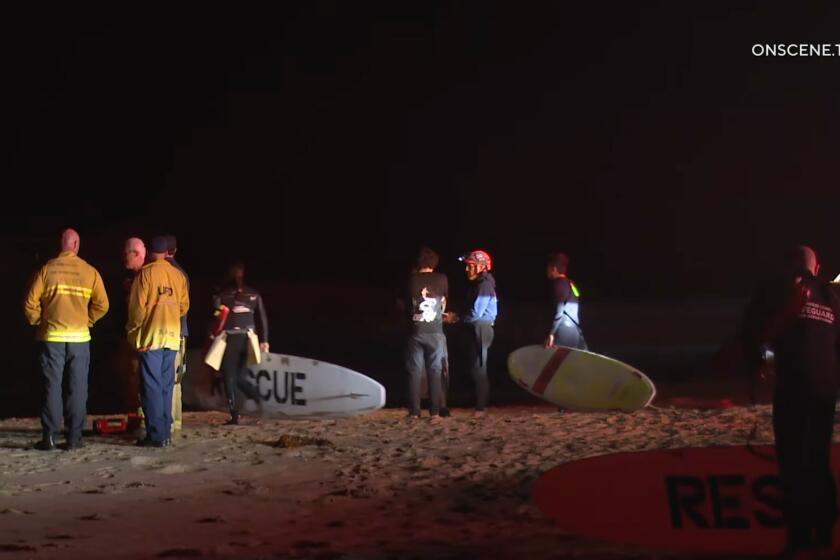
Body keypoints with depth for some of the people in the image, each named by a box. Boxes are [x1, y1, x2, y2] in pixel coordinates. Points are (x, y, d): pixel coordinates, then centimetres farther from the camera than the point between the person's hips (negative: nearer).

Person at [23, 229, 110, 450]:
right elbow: (102, 305, -1)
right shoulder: (90, 272, 0)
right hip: (79, 337, 0)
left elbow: (31, 303, -4)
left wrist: (38, 323, 13)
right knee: (77, 389, 6)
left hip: (52, 337, 0)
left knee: (52, 387, 5)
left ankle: (49, 437, 5)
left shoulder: (47, 270, -3)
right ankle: (74, 437, 7)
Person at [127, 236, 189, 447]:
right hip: (172, 335, 5)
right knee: (166, 386, 11)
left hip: (151, 335, -5)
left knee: (152, 386, -3)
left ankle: (156, 435, -6)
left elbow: (137, 306, -9)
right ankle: (166, 432, 12)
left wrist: (133, 328, 6)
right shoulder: (178, 274, 6)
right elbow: (184, 306, 9)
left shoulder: (146, 273, -7)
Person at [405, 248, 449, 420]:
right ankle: (435, 411, 0)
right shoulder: (442, 279, -1)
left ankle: (414, 411, 0)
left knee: (415, 371, 4)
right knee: (435, 371, 4)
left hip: (416, 331, 0)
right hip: (435, 332, 0)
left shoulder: (411, 279, -1)